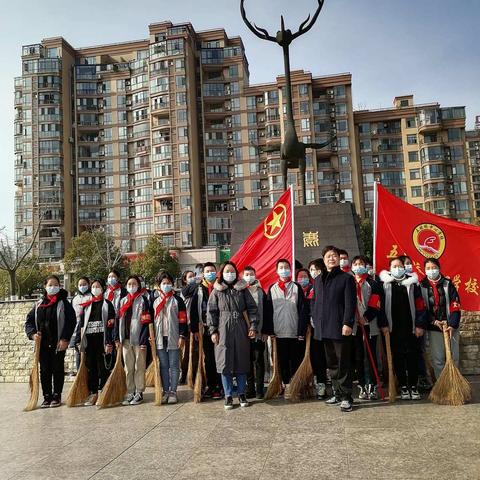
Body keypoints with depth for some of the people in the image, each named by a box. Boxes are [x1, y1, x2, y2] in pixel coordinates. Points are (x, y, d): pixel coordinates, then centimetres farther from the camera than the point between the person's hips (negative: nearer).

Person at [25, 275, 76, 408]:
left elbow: (71, 321, -10)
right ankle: (47, 397, 17)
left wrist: (65, 339, -16)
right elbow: (29, 320, 13)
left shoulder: (64, 303, -4)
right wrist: (32, 334, -4)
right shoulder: (39, 304, 9)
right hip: (43, 343, 4)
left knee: (58, 369, 4)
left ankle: (57, 396, 15)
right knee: (44, 370, 8)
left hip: (58, 343, -4)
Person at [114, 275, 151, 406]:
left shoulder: (143, 300, -3)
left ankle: (139, 393, 11)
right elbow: (118, 320, 12)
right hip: (125, 339, 5)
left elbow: (146, 321, -9)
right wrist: (117, 338, 5)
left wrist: (144, 341, -15)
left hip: (138, 340, -5)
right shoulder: (122, 301, 13)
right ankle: (130, 392, 19)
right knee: (128, 368, 10)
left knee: (139, 367, 2)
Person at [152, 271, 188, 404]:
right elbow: (152, 320, 14)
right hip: (160, 338, 3)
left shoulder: (177, 300, 1)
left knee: (174, 366, 1)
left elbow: (183, 319, -3)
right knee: (163, 366, 8)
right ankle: (165, 391, 16)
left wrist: (182, 336, -10)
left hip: (173, 338, -3)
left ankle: (173, 392, 8)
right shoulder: (155, 301, 12)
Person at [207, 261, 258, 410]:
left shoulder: (243, 289, 7)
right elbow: (211, 312, 3)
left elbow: (252, 308, 5)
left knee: (242, 362, 7)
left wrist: (253, 326, -4)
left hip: (241, 331, 1)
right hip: (223, 331, -1)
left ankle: (242, 393, 20)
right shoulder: (216, 291, 5)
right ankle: (228, 396, 12)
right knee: (225, 363, 1)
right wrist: (213, 331, -4)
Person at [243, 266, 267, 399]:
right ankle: (250, 389, 14)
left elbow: (265, 312, 3)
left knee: (259, 360, 3)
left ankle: (260, 389, 9)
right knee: (248, 361, 6)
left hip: (259, 333, 0)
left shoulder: (261, 292, 6)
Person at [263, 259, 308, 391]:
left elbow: (303, 310, -1)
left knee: (295, 360, 5)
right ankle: (285, 384, 17)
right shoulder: (272, 289, 7)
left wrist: (302, 331, -8)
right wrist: (269, 330, -3)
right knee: (282, 361, 7)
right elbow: (268, 311, 5)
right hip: (279, 333, 1)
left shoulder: (296, 287, 3)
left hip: (295, 332, -1)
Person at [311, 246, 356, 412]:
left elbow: (350, 303, -8)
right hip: (324, 329, 6)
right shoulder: (318, 280, 17)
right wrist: (315, 320, 10)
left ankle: (346, 397, 6)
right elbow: (314, 302, 19)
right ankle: (338, 394, 24)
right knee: (332, 363, 13)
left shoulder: (347, 278, -1)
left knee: (343, 363, -2)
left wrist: (347, 323, -16)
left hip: (340, 328, -6)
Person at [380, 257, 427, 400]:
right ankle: (403, 387, 17)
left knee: (412, 356, 3)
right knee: (397, 357, 6)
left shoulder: (412, 283, 3)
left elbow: (420, 305, 1)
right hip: (393, 328, 0)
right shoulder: (385, 284, 3)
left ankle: (413, 386, 15)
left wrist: (420, 325, -4)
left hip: (410, 328, 0)